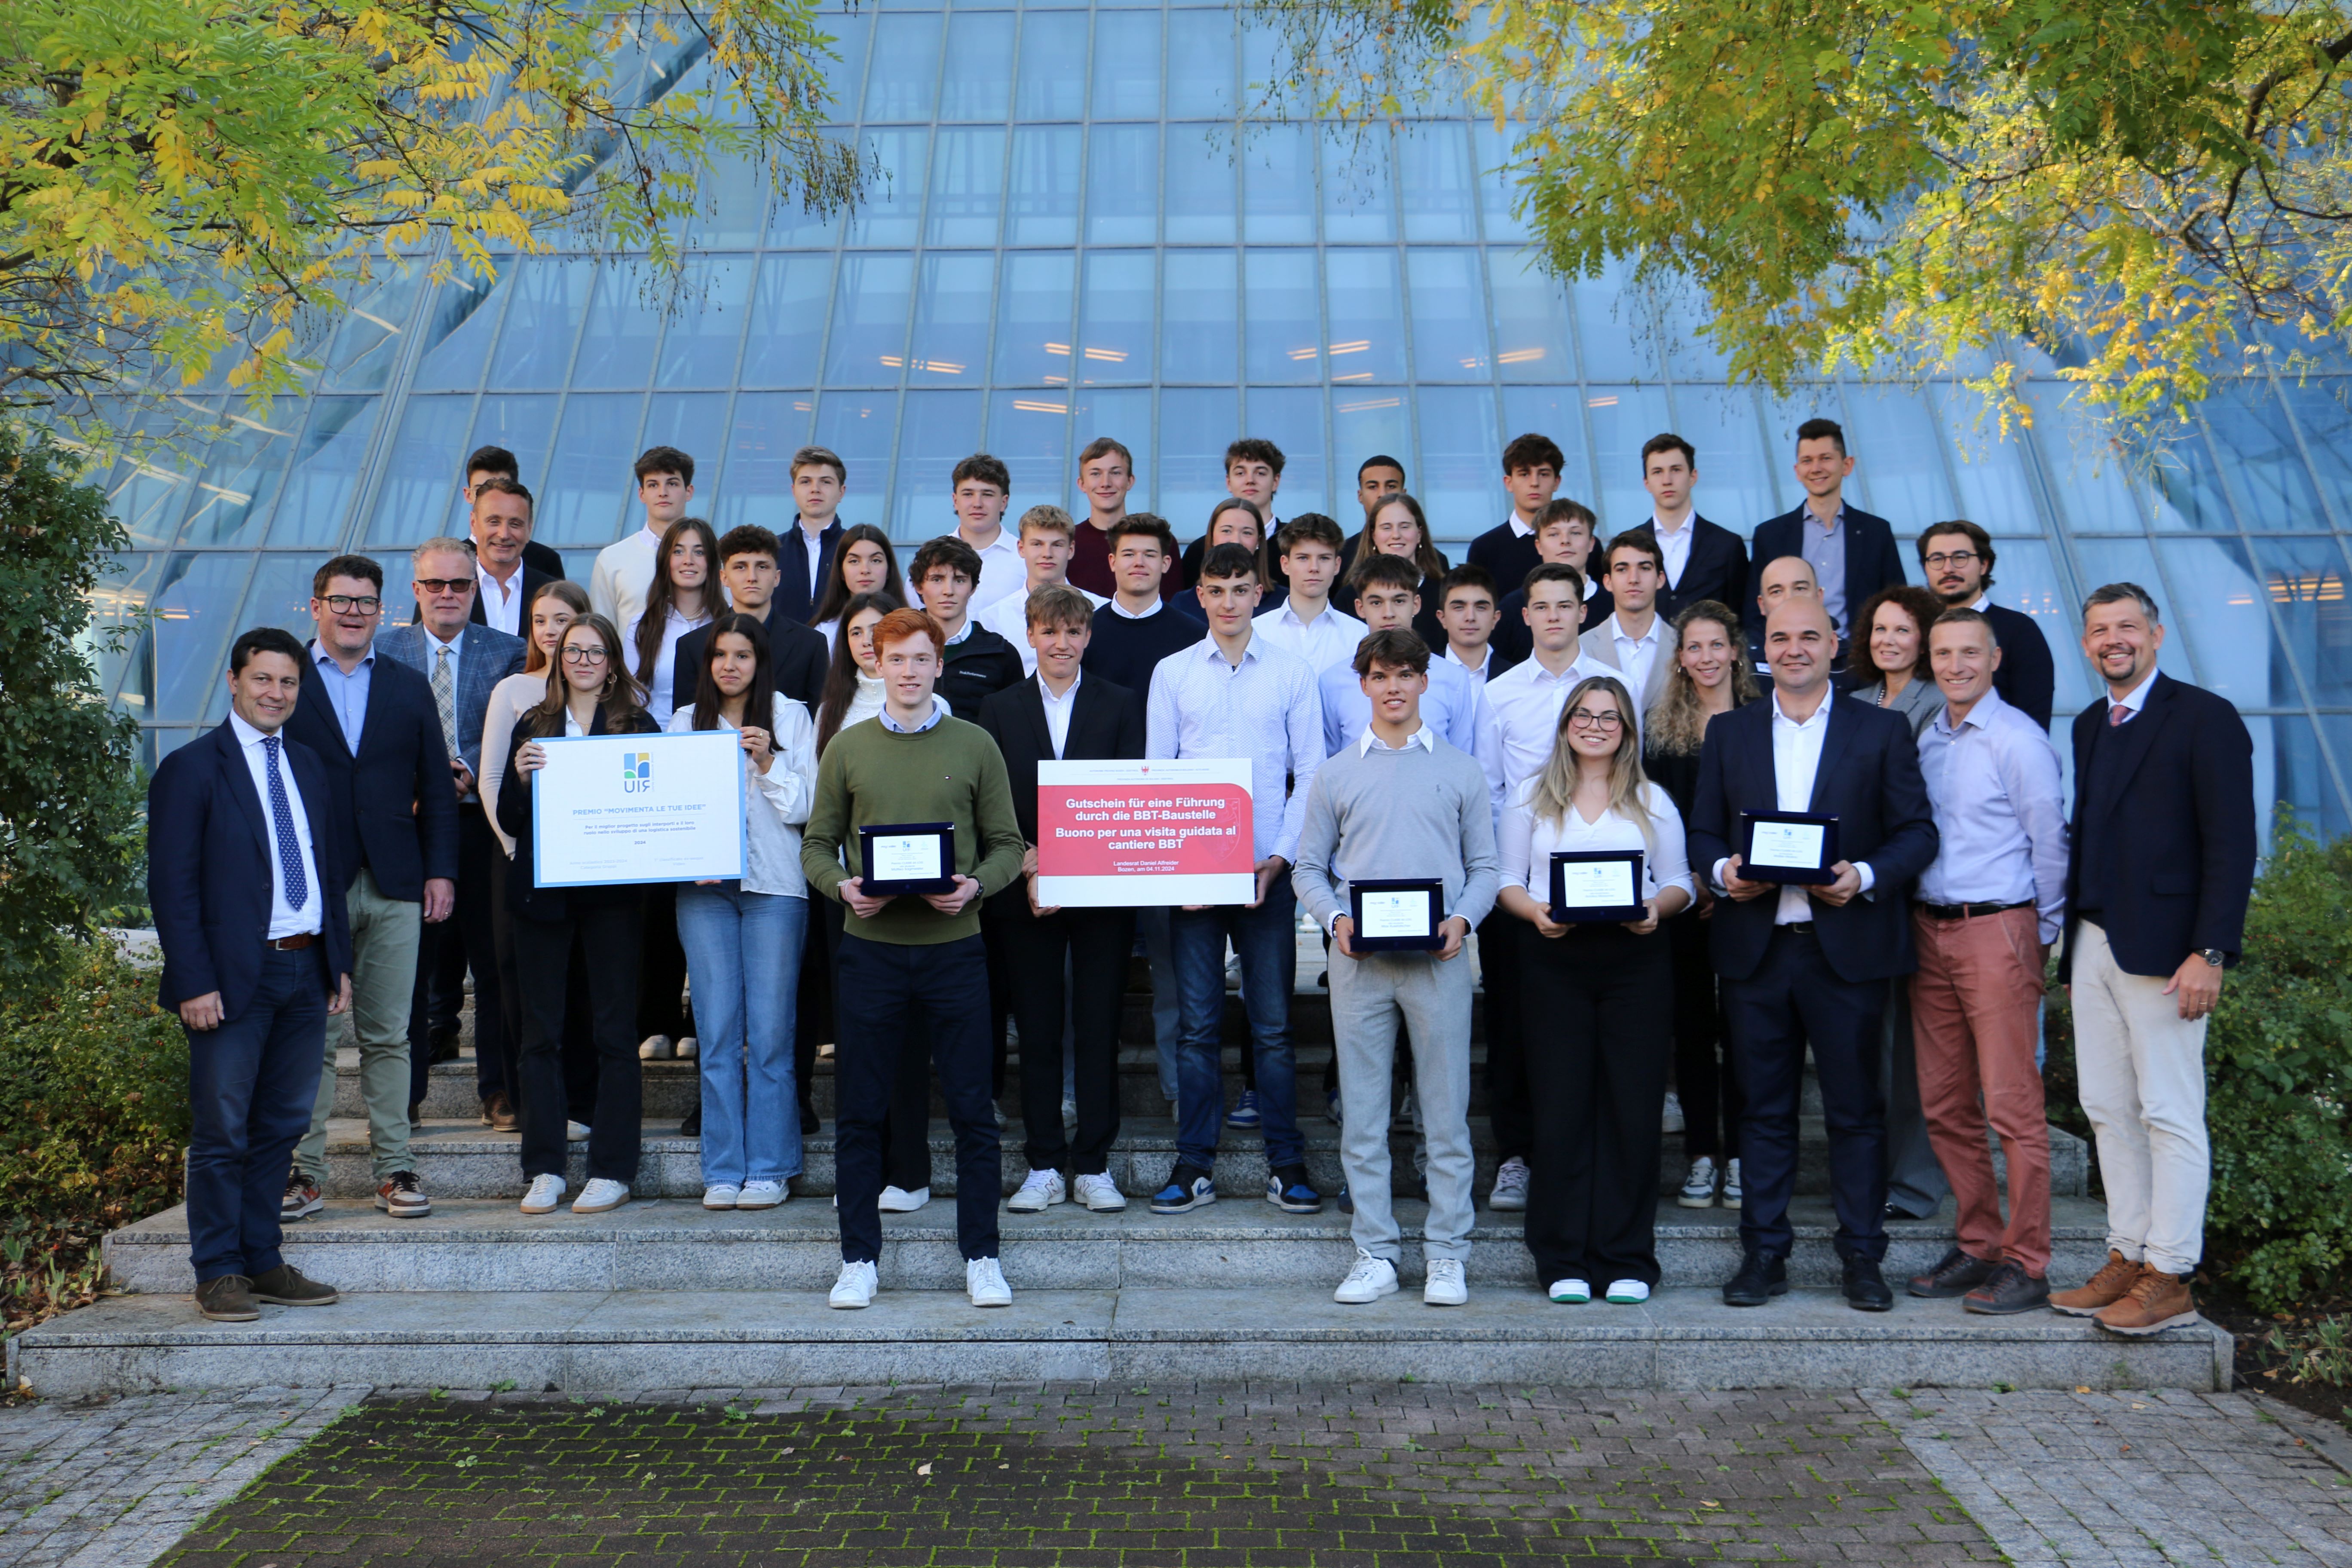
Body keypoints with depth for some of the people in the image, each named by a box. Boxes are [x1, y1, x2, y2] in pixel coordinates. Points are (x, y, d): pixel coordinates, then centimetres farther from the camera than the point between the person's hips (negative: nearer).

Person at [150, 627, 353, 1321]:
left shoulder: (308, 766, 15)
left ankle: (262, 1262, 21)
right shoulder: (190, 769, -4)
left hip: (305, 971, 6)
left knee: (281, 1128, 12)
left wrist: (340, 963, 13)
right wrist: (194, 983, -15)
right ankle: (218, 1274, 11)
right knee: (222, 1133, 1)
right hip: (234, 978, -6)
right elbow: (172, 886, -9)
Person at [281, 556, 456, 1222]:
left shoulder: (409, 688, 14)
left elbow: (436, 788, 12)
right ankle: (304, 1172, 8)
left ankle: (394, 1168, 10)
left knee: (388, 1035, 5)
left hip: (394, 888, 2)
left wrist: (440, 871, 3)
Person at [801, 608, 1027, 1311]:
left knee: (972, 1108, 3)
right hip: (869, 947, 1)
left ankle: (981, 1256, 15)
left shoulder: (975, 746, 5)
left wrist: (975, 885, -14)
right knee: (859, 1112, 6)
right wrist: (842, 885, -12)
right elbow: (817, 845, 8)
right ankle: (859, 1258, 18)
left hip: (953, 945, -1)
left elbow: (1008, 844, 5)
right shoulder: (847, 748, 7)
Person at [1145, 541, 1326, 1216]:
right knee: (1198, 1025, 3)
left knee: (1272, 1026, 2)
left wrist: (1281, 857, -5)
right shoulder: (1171, 673, 8)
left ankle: (1287, 1165, 10)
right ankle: (1195, 1165, 11)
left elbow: (1310, 775, 5)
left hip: (1268, 871, 0)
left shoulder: (1293, 674, 6)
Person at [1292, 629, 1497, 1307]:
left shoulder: (1460, 771, 10)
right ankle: (1375, 1255, 11)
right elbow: (1309, 868, 11)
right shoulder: (1336, 774, 11)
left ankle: (1447, 1256, 9)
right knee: (1363, 1115, 3)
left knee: (1447, 1111, 1)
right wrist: (1336, 918, -7)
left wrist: (1462, 919, -9)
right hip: (1360, 960, 1)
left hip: (1439, 959, -1)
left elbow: (1485, 865, 9)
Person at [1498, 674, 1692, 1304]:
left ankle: (1628, 1261, 8)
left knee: (1633, 1106, -1)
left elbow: (1680, 883, 11)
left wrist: (1656, 909, -10)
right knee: (1560, 1106, -2)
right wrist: (1535, 911, -11)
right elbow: (1507, 879, 9)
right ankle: (1564, 1261, 6)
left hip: (1637, 961, 1)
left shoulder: (1652, 801, 13)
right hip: (1553, 962, 0)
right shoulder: (1531, 796, 12)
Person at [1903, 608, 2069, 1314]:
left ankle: (2027, 1264, 4)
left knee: (2012, 1105, -4)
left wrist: (2041, 934, 2)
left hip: (1997, 931, -7)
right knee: (1944, 1104, 10)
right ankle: (1978, 1246, 22)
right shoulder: (1924, 741, 12)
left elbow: (2050, 845, -4)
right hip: (1929, 931, 7)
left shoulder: (2018, 740, -7)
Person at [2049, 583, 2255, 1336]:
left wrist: (2210, 952, -16)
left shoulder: (2205, 718, -5)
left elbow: (2232, 844, -10)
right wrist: (2072, 948, 14)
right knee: (2108, 1112, 10)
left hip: (2162, 950, -7)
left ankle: (2169, 1278, 6)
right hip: (2093, 946, 7)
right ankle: (2126, 1260, 18)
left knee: (2171, 1117, -1)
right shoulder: (2089, 727, 17)